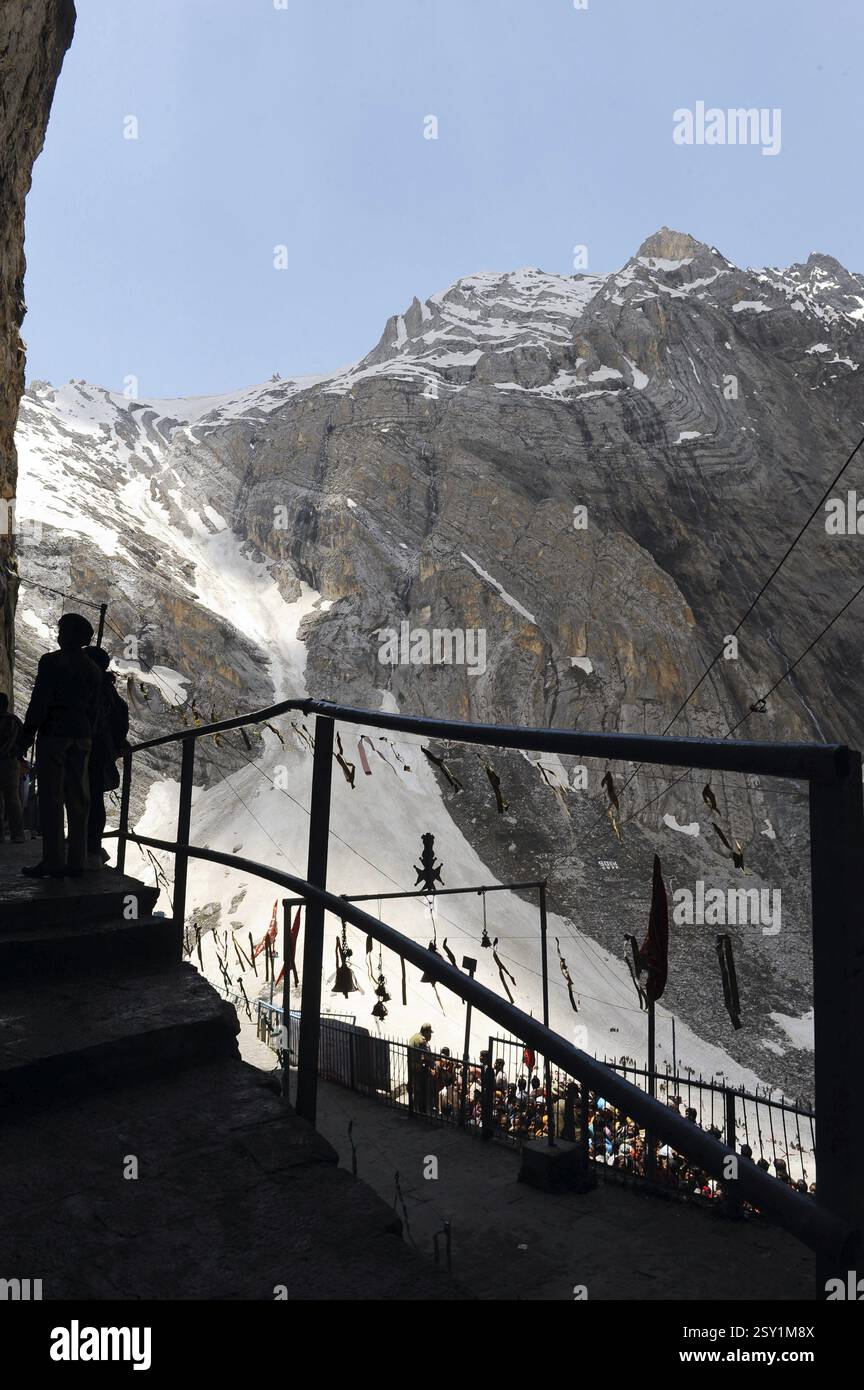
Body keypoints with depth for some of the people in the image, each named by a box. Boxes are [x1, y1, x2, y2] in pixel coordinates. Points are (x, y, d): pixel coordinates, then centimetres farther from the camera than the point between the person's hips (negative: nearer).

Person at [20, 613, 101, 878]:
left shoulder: (51, 661, -6)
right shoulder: (93, 670, 13)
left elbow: (39, 700, -11)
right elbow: (94, 709, 12)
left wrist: (28, 733, -8)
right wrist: (87, 737, 16)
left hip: (54, 735, -6)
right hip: (81, 737, 6)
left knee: (51, 799, -4)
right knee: (78, 800, 6)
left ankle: (53, 861, -5)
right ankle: (76, 862, 7)